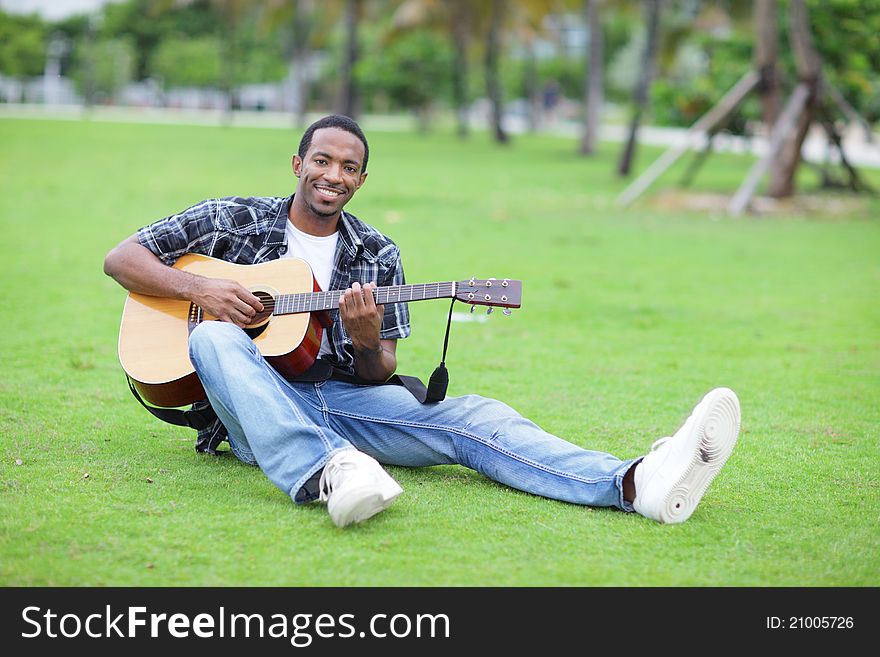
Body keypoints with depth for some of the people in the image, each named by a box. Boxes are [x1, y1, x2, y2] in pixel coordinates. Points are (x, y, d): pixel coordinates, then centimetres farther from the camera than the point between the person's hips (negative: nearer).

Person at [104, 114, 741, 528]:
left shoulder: (377, 255, 14)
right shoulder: (235, 220, 7)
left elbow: (380, 377, 11)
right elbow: (121, 258, 5)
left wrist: (367, 340, -14)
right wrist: (201, 288, -12)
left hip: (342, 400, 2)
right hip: (256, 405, -2)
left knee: (471, 415, -23)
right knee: (216, 337, -36)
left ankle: (637, 483, -46)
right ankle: (325, 473, -61)